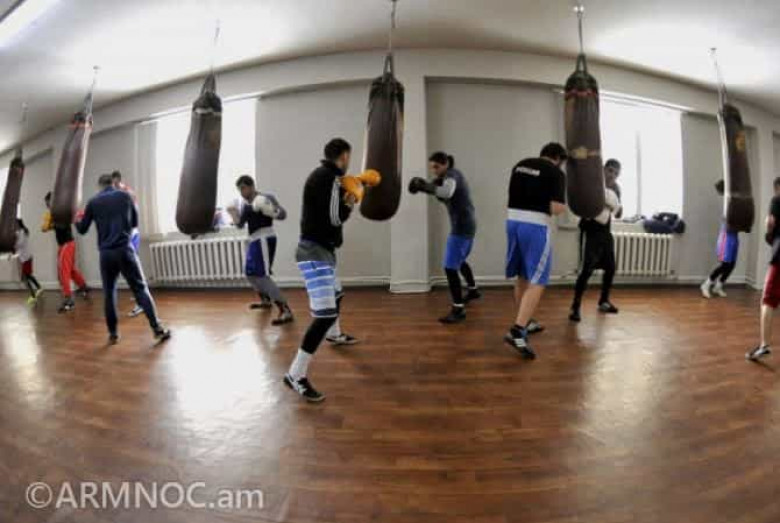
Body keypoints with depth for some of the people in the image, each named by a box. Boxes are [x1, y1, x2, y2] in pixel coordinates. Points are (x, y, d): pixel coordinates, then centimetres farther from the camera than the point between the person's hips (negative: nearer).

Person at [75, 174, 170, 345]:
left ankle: (113, 334, 16)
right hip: (125, 250, -1)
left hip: (106, 253, 1)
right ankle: (157, 328, -6)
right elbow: (135, 222, 15)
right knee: (141, 289, 0)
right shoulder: (125, 196, 5)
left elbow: (82, 229, 14)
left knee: (109, 293, 13)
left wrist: (77, 221, 35)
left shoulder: (93, 202, 6)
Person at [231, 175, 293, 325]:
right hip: (254, 240, 9)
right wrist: (235, 215, -7)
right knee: (251, 272, 21)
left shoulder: (266, 197, -10)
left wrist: (272, 211, -35)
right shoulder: (244, 204, 12)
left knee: (262, 275, -20)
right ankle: (265, 300, 44)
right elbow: (240, 225, 12)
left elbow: (283, 215, -16)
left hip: (265, 239, -9)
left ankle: (286, 311, -23)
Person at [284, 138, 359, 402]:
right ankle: (296, 375, -12)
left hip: (322, 249, 11)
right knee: (325, 313, -17)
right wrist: (350, 202, -5)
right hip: (314, 252, -11)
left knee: (336, 295, 31)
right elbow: (335, 218, -21)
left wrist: (346, 192, 16)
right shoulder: (328, 177, -17)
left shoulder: (323, 175, 13)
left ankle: (334, 335, 58)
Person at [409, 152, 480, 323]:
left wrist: (425, 186, -29)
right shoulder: (454, 176, 17)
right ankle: (473, 290, 49)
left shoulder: (451, 175, -13)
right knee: (459, 260, 30)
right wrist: (432, 187, 6)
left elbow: (447, 193, -34)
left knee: (450, 268, -14)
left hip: (461, 227, -11)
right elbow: (447, 199, 20)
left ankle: (458, 310, -13)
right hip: (467, 225, 11)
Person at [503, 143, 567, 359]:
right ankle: (517, 332, -14)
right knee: (537, 282, -4)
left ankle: (524, 323, 33)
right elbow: (556, 209, -12)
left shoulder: (520, 165, 15)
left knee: (522, 276, 20)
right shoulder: (556, 173, -4)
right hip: (536, 226, -7)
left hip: (513, 221, 7)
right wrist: (563, 205, 10)